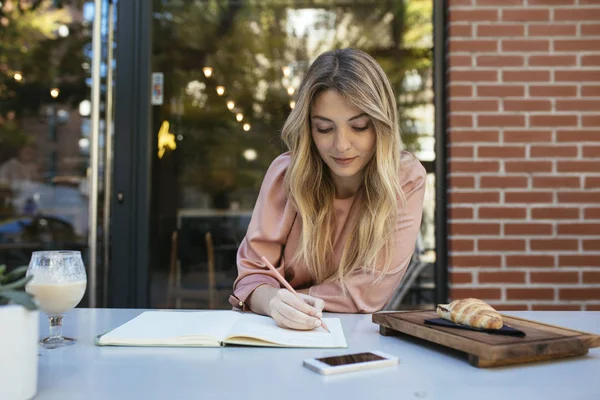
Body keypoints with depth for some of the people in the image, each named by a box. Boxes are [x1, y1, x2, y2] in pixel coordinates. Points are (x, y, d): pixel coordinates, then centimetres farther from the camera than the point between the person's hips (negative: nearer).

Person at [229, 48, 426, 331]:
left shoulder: (406, 179, -13)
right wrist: (274, 302, -32)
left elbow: (371, 289, -14)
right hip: (276, 333, 2)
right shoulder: (286, 172, -11)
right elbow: (253, 272, -11)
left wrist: (291, 301, -18)